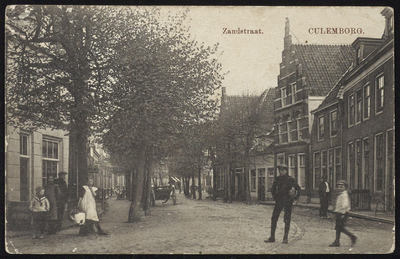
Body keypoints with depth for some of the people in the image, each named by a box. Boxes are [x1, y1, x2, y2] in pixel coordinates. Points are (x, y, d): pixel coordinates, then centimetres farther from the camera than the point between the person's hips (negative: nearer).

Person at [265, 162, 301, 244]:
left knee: (287, 220, -1)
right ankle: (272, 237, 8)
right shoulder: (278, 179, 7)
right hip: (279, 201, 4)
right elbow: (273, 188, 21)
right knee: (274, 218, 1)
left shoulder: (290, 179, -6)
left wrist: (295, 196, -8)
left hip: (288, 201, -4)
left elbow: (298, 188, 0)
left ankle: (285, 238, 7)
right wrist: (275, 197, 13)